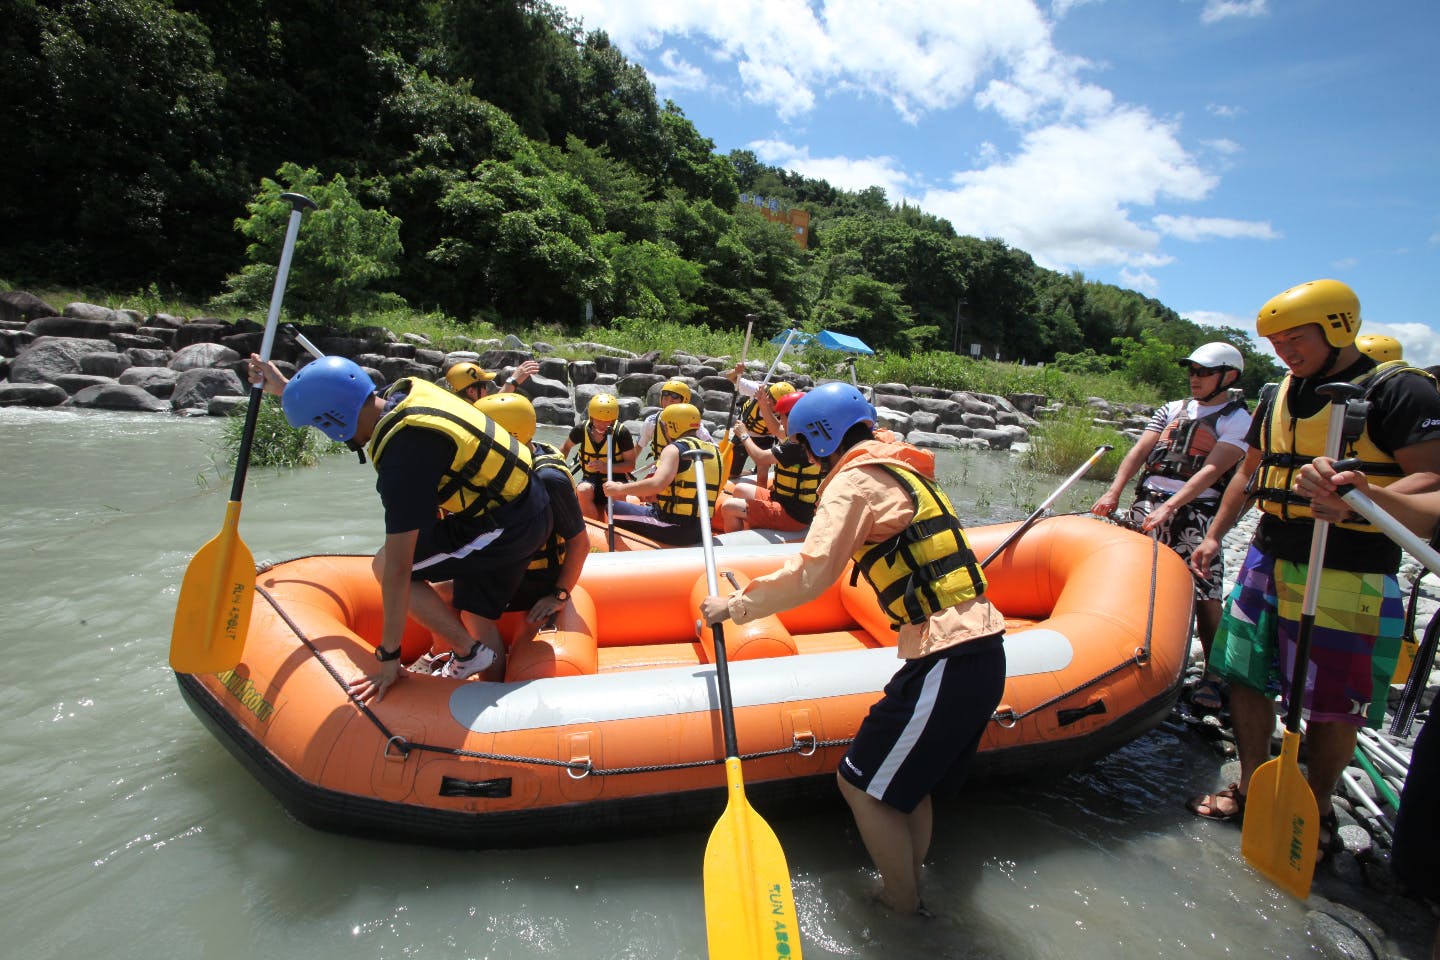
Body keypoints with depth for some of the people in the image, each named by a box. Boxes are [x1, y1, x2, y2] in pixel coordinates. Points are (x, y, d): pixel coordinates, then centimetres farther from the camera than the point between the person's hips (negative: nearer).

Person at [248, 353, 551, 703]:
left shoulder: (403, 456, -26)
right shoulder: (402, 391, -2)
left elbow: (398, 568, -23)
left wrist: (388, 657, -16)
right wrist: (285, 388, 29)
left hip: (505, 528, -9)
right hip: (528, 511, 9)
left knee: (385, 566, -2)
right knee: (478, 619, 16)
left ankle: (469, 653, 7)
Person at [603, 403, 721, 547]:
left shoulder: (674, 449, -11)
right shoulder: (713, 450, 12)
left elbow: (657, 484, -28)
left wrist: (618, 489, -17)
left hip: (673, 531, -8)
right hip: (699, 532, 8)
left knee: (614, 508, 6)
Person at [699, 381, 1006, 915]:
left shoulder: (854, 481, -8)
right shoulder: (904, 472, 18)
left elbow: (810, 574, -17)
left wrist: (734, 605, -6)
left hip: (944, 664, -9)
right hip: (986, 651, 9)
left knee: (861, 783, 5)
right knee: (908, 782, 20)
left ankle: (904, 914, 19)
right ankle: (907, 897, 33)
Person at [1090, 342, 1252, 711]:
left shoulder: (1237, 419, 3)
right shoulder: (1173, 409, 19)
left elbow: (1212, 470, -10)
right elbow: (1139, 451, 8)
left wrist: (1169, 508, -22)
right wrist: (1113, 492, -8)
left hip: (1195, 512, -4)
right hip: (1147, 504, 4)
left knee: (1205, 595, -8)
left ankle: (1214, 674, 3)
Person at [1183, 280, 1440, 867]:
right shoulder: (1281, 395, 14)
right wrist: (1215, 536, 20)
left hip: (1348, 579, -7)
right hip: (1269, 562, 7)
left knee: (1333, 705, 3)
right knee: (1245, 677, 11)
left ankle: (1315, 812, 24)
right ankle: (1251, 790, 28)